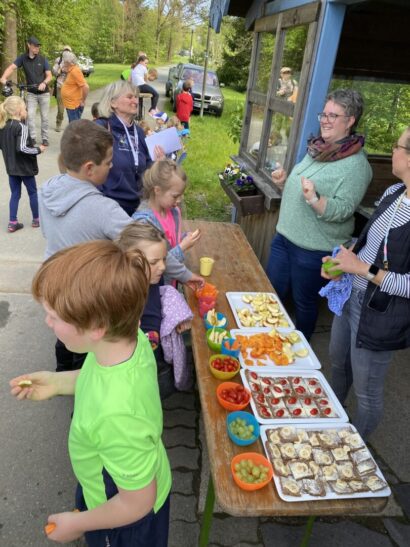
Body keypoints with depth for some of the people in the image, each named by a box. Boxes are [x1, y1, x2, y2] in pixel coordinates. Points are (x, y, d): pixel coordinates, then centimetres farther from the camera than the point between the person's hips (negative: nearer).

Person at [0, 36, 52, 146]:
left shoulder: (42, 59, -4)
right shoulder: (22, 58, -4)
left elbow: (49, 76, -6)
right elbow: (11, 67, -13)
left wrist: (44, 83, -27)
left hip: (44, 93, 0)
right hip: (31, 93, 0)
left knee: (44, 117, 4)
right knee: (30, 115, -8)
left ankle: (45, 138, 15)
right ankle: (33, 138, 1)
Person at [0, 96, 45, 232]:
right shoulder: (21, 127, -20)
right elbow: (22, 148, -27)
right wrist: (38, 149, -15)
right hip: (24, 167, -7)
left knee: (15, 194, 13)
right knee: (33, 192, 11)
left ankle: (12, 223, 13)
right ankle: (36, 219, 23)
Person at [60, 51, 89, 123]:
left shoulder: (75, 71, -18)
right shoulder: (70, 70, 10)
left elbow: (86, 87, -24)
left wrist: (83, 101, -17)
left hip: (74, 106, -10)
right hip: (70, 104, 10)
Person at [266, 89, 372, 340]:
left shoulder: (356, 164, -16)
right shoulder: (318, 149, 7)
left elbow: (342, 210, -23)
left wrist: (314, 199, -38)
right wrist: (285, 181, 1)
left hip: (314, 250, -8)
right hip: (285, 236, 8)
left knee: (304, 302, 11)